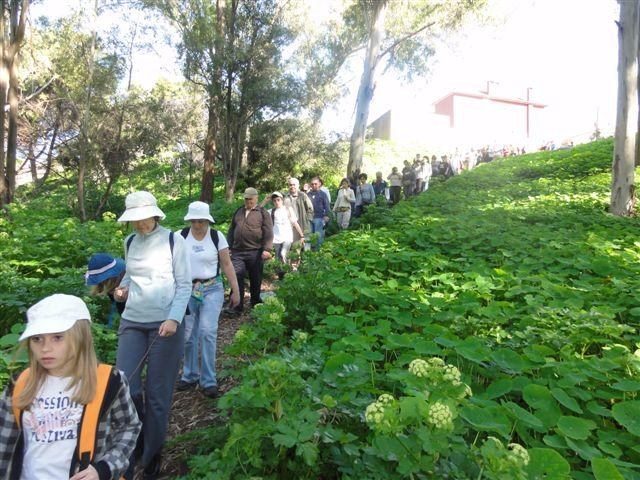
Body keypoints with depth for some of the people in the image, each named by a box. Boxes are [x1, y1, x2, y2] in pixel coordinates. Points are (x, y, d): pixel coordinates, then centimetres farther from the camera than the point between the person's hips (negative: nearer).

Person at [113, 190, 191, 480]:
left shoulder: (173, 241, -7)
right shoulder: (129, 242, 7)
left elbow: (184, 285, -7)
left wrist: (174, 319, -19)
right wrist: (122, 288, 0)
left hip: (166, 324, -4)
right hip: (132, 322, 4)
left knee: (157, 394, 5)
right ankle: (131, 451, 27)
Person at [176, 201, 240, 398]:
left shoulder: (217, 236, -2)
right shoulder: (180, 236, 0)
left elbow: (227, 265, 1)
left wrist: (235, 290, 0)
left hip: (212, 289, -2)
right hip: (186, 290, 2)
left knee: (207, 332, -10)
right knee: (188, 335, 9)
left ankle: (209, 381, 2)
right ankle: (190, 376, 28)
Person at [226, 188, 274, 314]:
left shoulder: (263, 213, 0)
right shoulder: (238, 212, 15)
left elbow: (268, 233, -7)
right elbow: (231, 230, 21)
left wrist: (267, 249, -16)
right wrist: (228, 246, 16)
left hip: (255, 252, -3)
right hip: (237, 251, 3)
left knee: (255, 279, 9)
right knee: (237, 277, -5)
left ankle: (255, 302, 27)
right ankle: (237, 305, 1)